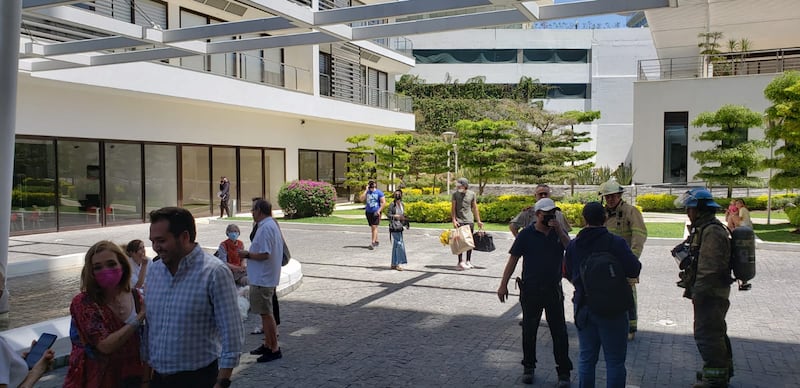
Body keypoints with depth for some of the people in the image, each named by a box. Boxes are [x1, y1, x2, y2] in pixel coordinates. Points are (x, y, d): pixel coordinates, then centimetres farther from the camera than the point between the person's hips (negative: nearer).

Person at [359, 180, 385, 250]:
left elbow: (383, 203, -5)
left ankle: (373, 243, -13)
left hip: (376, 213, -5)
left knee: (374, 227, -12)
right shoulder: (367, 192, 6)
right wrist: (366, 190, -8)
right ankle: (376, 241, 25)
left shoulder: (379, 193, -4)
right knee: (372, 228, 12)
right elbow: (362, 199, -9)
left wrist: (379, 211, -15)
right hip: (368, 212, 5)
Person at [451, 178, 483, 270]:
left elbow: (475, 208, 11)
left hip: (470, 221, 3)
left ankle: (468, 261, 17)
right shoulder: (455, 194, -1)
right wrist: (454, 220, -13)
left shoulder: (472, 194, 4)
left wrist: (478, 221, 11)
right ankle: (460, 262, -3)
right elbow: (453, 208, -2)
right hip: (459, 221, -3)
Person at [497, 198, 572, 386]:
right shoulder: (526, 234, -6)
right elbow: (513, 259, -4)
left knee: (559, 332, 4)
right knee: (529, 330, 10)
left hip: (553, 290, 2)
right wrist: (503, 285, -7)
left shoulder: (559, 232, 3)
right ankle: (528, 367, 26)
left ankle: (564, 371, 15)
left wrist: (559, 231, -18)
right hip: (530, 291, -1)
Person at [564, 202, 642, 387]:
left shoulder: (573, 245, 1)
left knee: (586, 359, 15)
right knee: (615, 361, 5)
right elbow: (634, 270, -17)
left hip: (583, 308, 4)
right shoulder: (616, 243, -15)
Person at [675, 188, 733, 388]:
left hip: (711, 294, -11)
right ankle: (723, 370, 35)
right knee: (716, 332, 21)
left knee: (707, 334, -6)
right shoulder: (703, 229, 15)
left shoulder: (712, 231, -20)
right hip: (712, 292, 11)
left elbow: (709, 267, -25)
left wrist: (698, 291, -23)